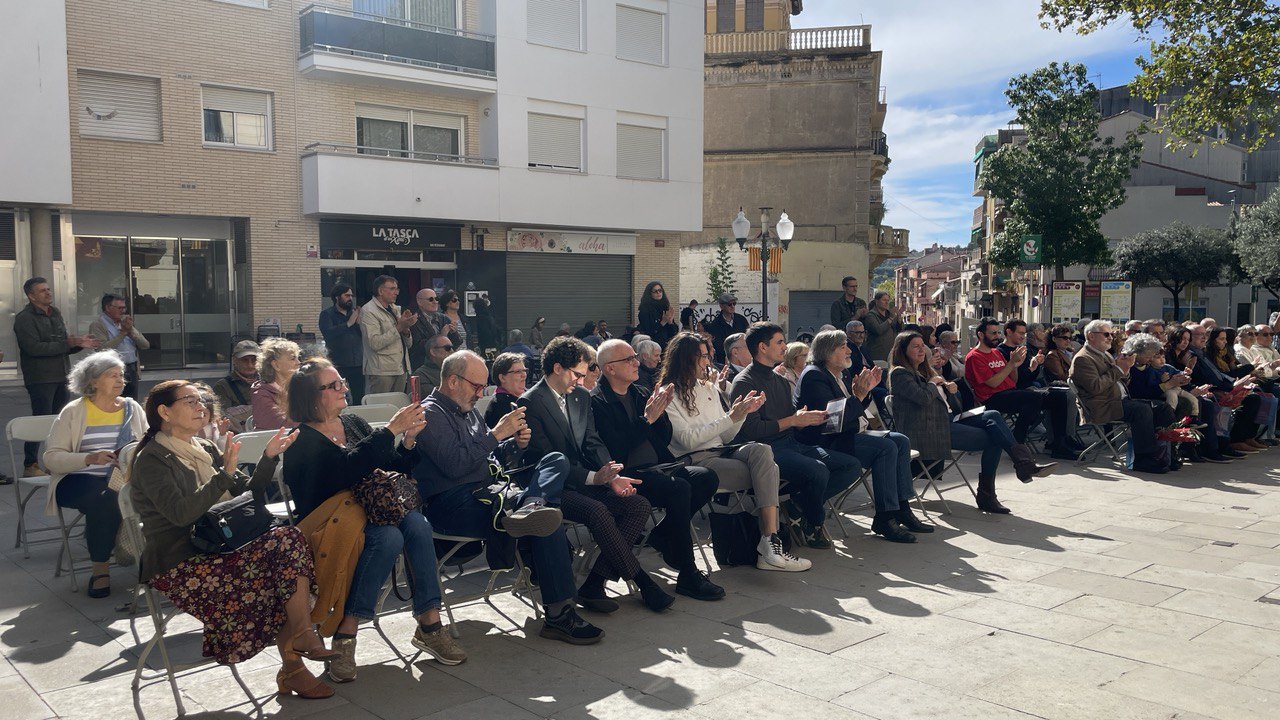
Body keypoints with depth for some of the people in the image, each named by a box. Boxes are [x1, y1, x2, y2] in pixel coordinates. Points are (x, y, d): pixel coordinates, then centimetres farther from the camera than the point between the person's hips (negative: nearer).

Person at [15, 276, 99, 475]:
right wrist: (68, 343, -21)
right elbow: (34, 347, -20)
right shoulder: (24, 318, -8)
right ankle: (30, 466, 2)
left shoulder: (56, 313, 16)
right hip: (40, 379, -7)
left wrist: (79, 344, 2)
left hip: (60, 377, 7)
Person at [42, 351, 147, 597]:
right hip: (78, 481, -2)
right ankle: (100, 568, -18)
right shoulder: (74, 412, 3)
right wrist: (90, 459, -21)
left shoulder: (132, 408, 12)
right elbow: (51, 457, -5)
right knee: (104, 497, -36)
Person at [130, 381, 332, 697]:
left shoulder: (205, 450, 17)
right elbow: (180, 512, -21)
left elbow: (248, 491, 15)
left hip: (215, 549, 7)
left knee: (288, 538, -20)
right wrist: (225, 473, -24)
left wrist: (269, 457, 1)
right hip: (178, 566, -7)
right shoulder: (151, 460, -6)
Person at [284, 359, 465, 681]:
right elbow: (349, 468, -25)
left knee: (416, 522, -25)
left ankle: (429, 624, -23)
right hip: (327, 524, -6)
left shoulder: (354, 423, 15)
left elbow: (394, 470, 14)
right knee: (389, 537, -33)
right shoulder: (302, 440, -6)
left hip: (370, 512, 6)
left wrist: (408, 440, -4)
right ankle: (345, 636, -27)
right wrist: (391, 429, -24)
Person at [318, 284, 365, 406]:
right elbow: (328, 333, -16)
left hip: (357, 364, 4)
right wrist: (348, 324, -15)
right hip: (338, 365, -4)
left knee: (359, 399, 3)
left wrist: (360, 323, -9)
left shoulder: (355, 312, 16)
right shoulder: (327, 314, 3)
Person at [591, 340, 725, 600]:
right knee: (679, 489, -31)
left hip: (657, 467, 8)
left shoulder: (641, 393, 17)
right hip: (628, 474, -8)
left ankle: (663, 533, 3)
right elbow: (616, 450, -18)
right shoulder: (597, 402, -7)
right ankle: (688, 575, -21)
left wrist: (661, 411, -2)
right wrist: (647, 418, -17)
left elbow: (665, 439, 16)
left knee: (707, 477, -13)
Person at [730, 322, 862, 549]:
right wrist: (792, 421, -12)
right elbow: (752, 430, -18)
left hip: (792, 444, 9)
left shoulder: (780, 380, 22)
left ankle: (800, 505, -7)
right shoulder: (744, 383, -7)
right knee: (817, 469, -33)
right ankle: (813, 524, -5)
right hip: (767, 448, -9)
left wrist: (810, 417, 0)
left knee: (852, 466, -3)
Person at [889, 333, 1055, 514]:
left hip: (948, 419, 8)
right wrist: (933, 383, -1)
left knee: (993, 416, -14)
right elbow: (923, 398, -21)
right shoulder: (899, 374, -4)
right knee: (992, 439, -18)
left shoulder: (924, 370, 25)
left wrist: (951, 390, 4)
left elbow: (951, 404, 26)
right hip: (928, 430, -8)